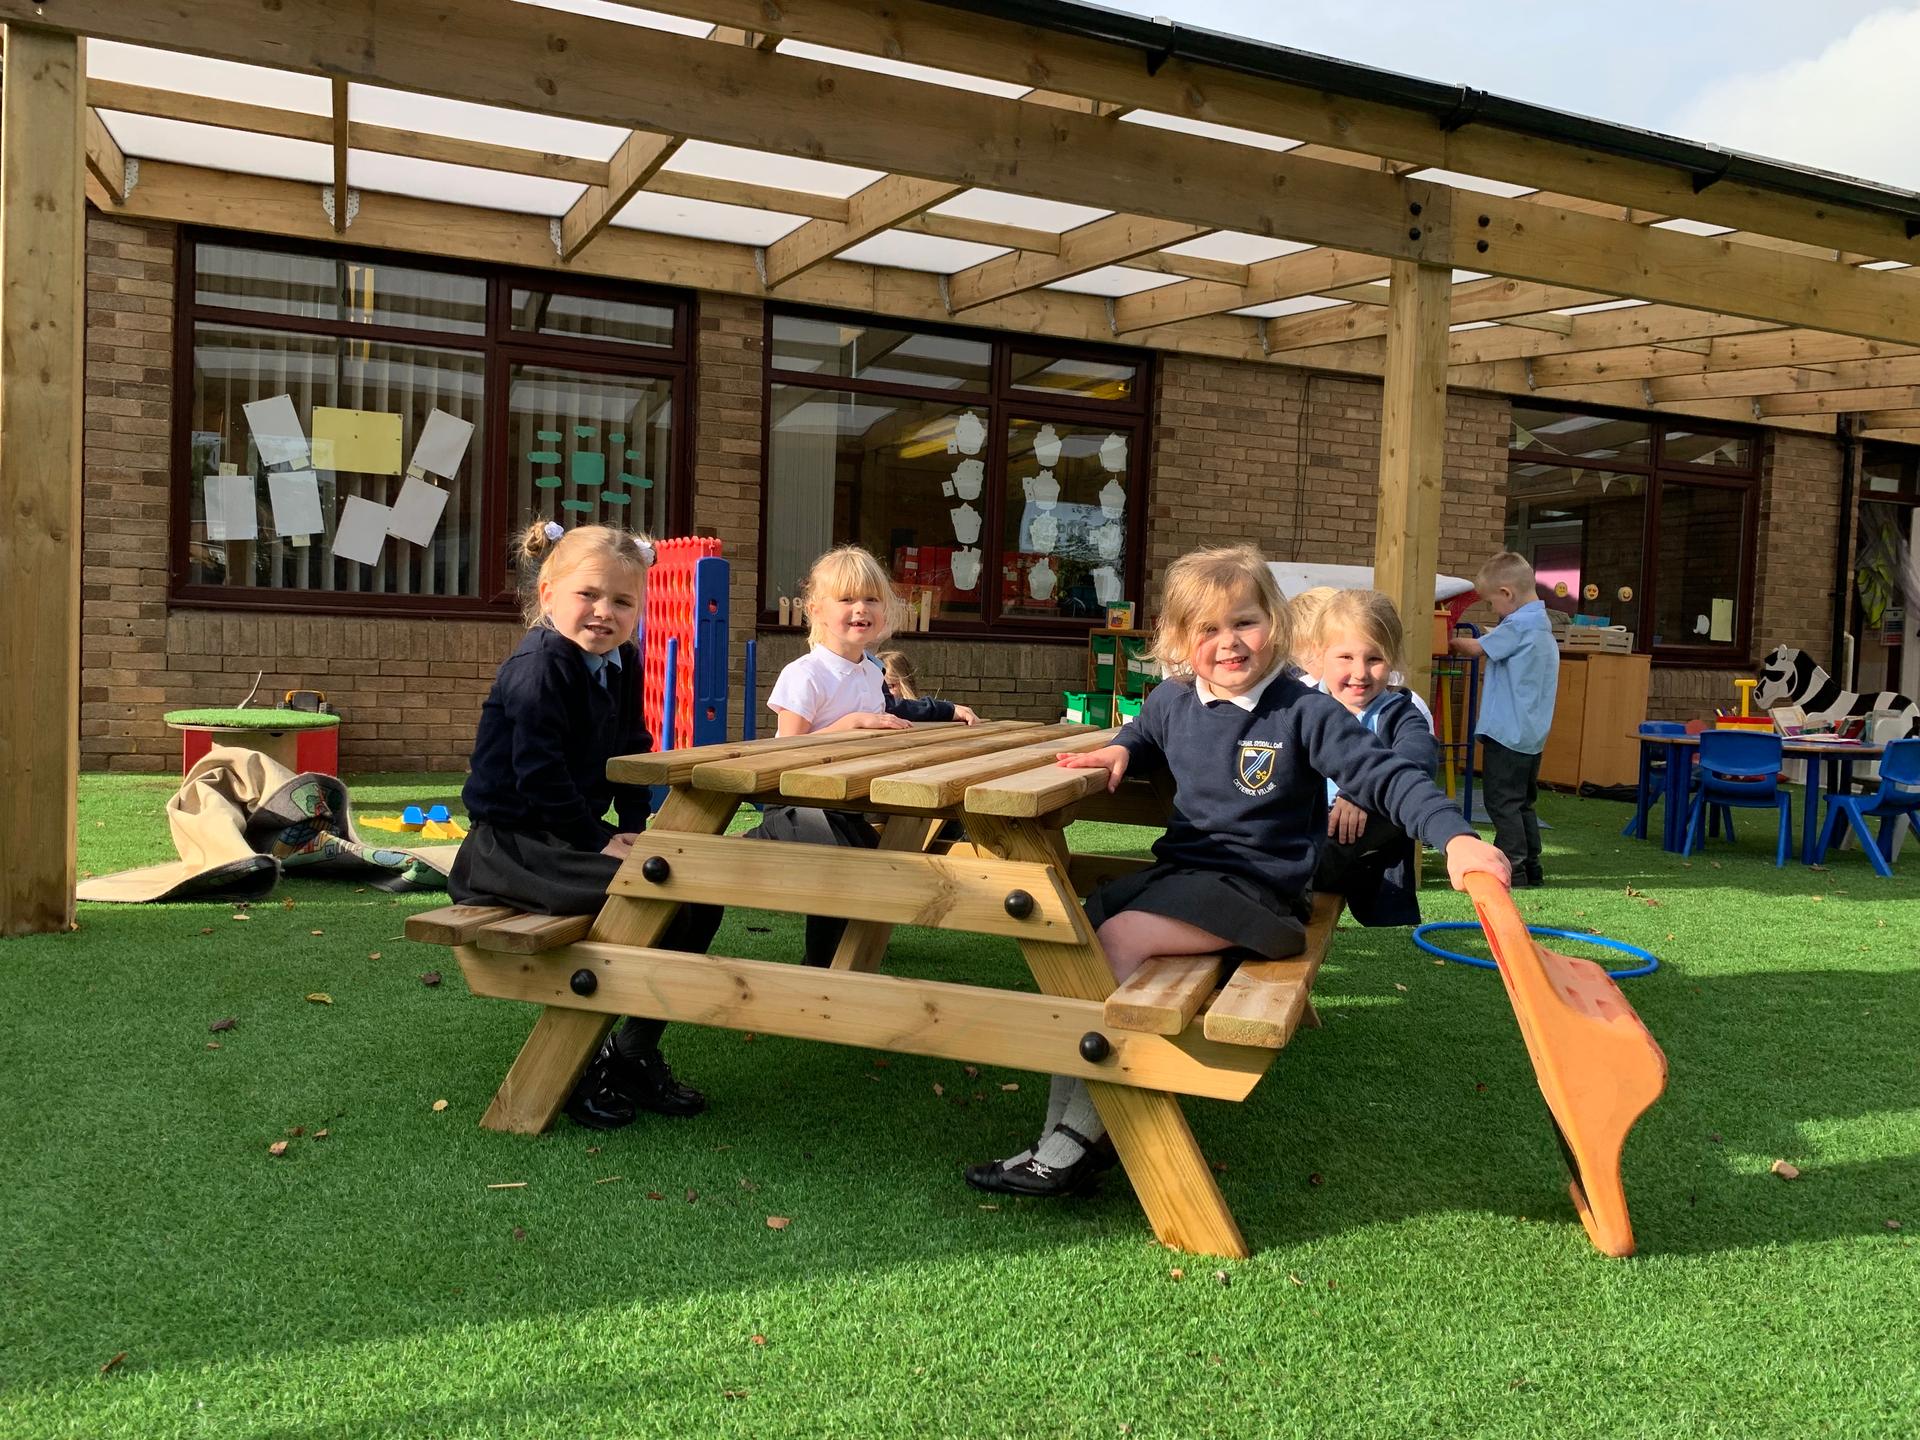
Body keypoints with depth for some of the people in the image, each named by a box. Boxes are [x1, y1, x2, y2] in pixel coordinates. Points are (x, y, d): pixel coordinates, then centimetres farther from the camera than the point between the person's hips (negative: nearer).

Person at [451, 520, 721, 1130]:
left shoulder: (622, 665, 10)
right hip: (509, 843, -9)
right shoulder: (538, 668, -17)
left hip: (572, 834, 9)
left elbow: (631, 754, 17)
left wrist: (634, 827, 2)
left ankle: (635, 1049, 9)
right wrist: (601, 842, -19)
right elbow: (538, 775, -23)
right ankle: (578, 1061, -13)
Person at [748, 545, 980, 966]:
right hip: (799, 803, -9)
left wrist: (950, 710, 27)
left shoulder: (873, 673, 9)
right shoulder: (804, 675, -17)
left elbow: (892, 712, 29)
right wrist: (854, 721, -26)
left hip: (848, 805, 9)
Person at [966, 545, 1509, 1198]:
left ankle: (1079, 1139, -20)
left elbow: (1386, 775, -14)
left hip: (1255, 886, -7)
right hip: (1179, 868, 7)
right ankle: (1062, 1129, -13)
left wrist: (1455, 836, -28)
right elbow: (1144, 736, 32)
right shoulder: (1171, 703, 8)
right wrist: (1119, 751, 9)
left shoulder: (1303, 714, -10)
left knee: (1119, 939, -26)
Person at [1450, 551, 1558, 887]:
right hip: (1532, 733, 10)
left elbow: (1478, 648, -8)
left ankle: (1513, 869, -5)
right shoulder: (1542, 623, 14)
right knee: (1523, 802, 16)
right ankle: (1531, 868, 20)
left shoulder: (1518, 625, -16)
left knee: (1502, 802, -5)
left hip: (1507, 731, -10)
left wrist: (1452, 641, 8)